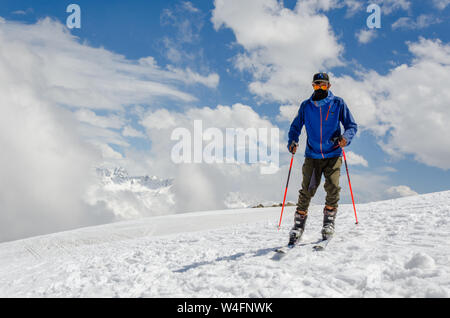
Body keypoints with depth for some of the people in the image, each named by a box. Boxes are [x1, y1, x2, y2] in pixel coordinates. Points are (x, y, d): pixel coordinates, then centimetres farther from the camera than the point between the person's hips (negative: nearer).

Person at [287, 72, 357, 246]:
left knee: (333, 187, -14)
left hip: (333, 155, -1)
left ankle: (329, 222, 3)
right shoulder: (306, 106, 8)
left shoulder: (338, 103, 4)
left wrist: (346, 137, -16)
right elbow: (296, 127, 17)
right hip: (312, 156, 1)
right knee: (307, 191, -8)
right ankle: (298, 226, -2)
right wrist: (292, 141, -2)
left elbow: (352, 125, 5)